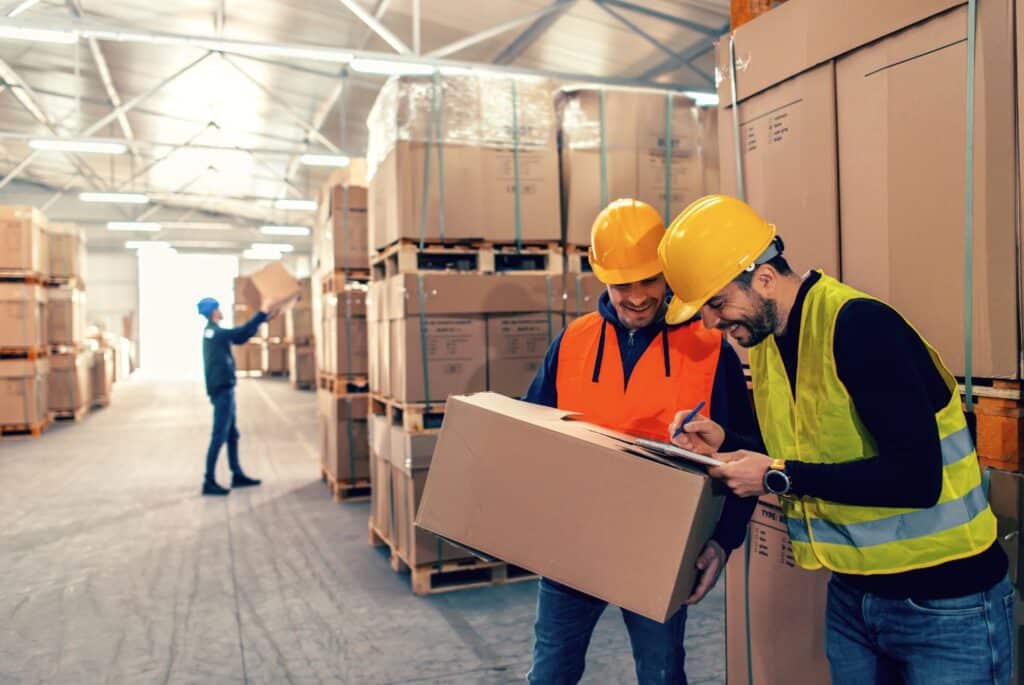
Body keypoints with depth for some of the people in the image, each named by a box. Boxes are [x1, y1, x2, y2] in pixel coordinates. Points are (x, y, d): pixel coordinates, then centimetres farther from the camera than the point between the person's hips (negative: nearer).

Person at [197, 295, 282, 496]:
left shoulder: (214, 332, 15)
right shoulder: (214, 332, -14)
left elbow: (241, 338, 18)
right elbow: (242, 332, -21)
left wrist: (263, 318, 15)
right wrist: (263, 312, -14)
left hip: (224, 389, 10)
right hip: (222, 390, -10)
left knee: (232, 435, 14)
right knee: (219, 437, -8)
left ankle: (237, 475, 22)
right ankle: (209, 482, -5)